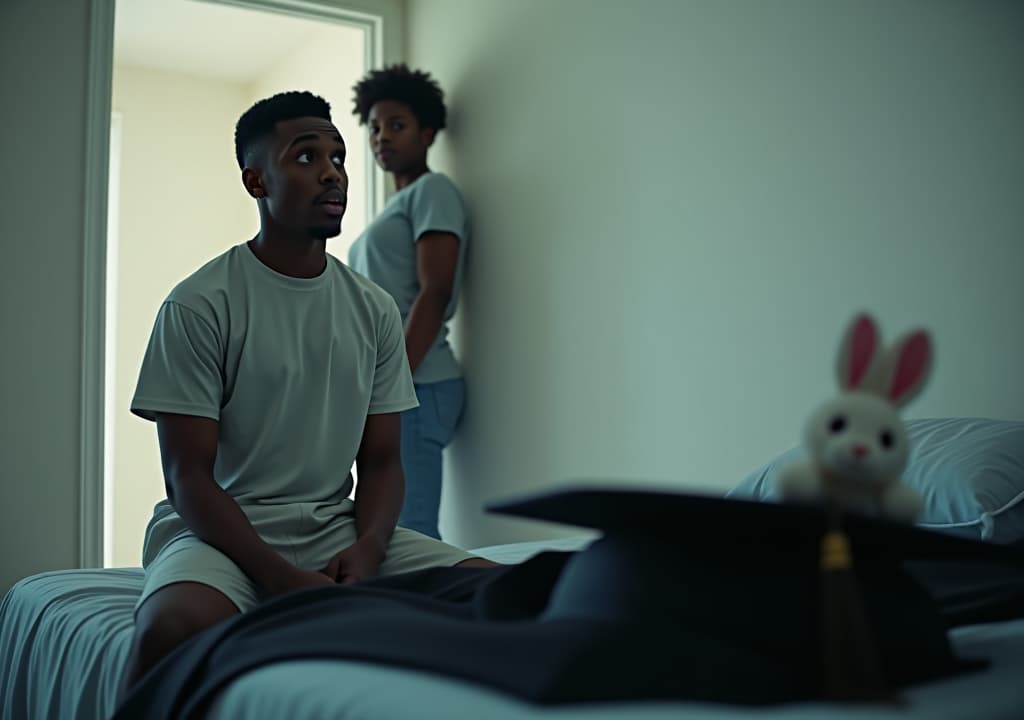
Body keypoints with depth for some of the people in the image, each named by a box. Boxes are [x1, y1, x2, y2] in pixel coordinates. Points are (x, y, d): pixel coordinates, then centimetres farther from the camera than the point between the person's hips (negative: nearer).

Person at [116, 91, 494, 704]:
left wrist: (366, 551, -11)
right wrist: (285, 580, -21)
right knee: (177, 625, -38)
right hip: (223, 531, -4)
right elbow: (189, 477, -8)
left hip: (338, 527, 4)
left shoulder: (376, 310, 10)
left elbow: (382, 461, 11)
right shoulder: (198, 306, -5)